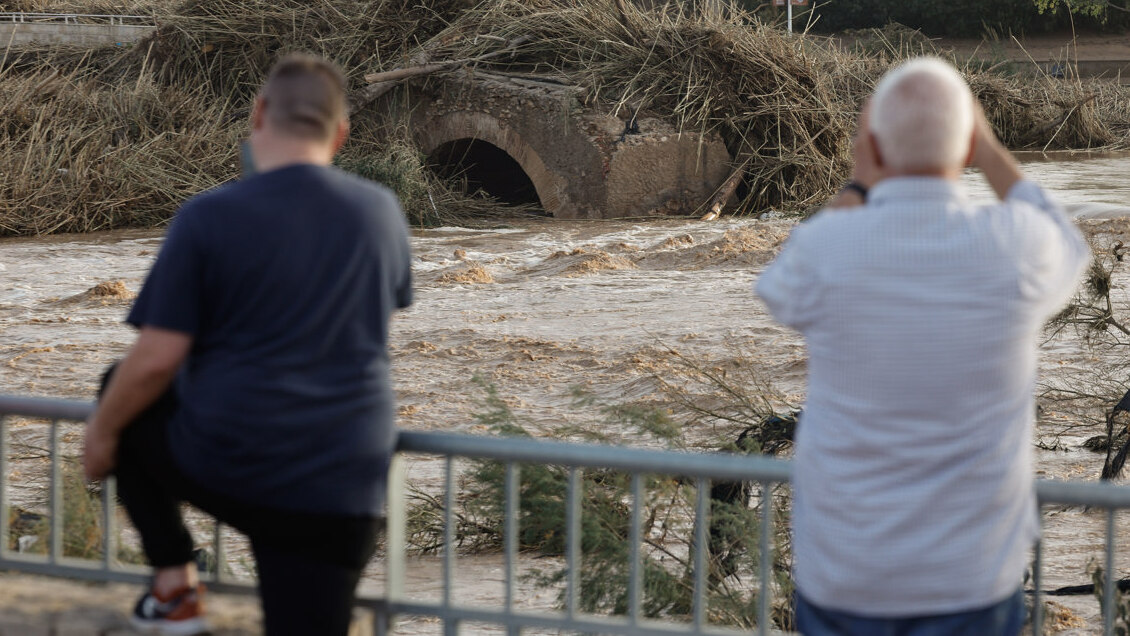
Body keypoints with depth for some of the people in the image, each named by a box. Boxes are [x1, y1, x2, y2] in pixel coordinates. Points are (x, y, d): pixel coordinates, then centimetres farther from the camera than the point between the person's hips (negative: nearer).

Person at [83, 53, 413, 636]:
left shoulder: (209, 217, -10)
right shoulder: (381, 212, 4)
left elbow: (157, 358, -10)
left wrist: (102, 430, 7)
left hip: (222, 466, -2)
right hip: (343, 487, 2)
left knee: (126, 406, 27)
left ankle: (174, 585, 20)